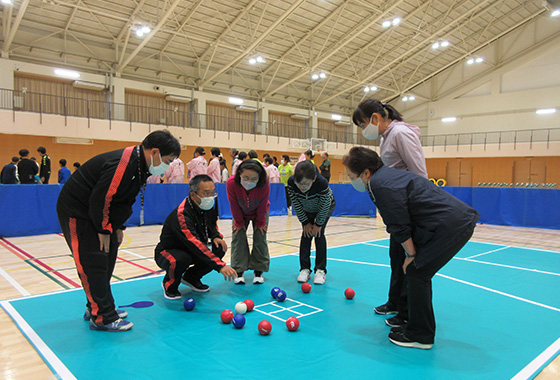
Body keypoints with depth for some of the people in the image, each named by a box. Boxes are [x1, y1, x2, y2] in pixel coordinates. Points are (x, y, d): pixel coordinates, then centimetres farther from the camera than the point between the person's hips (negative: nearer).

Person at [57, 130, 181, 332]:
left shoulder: (140, 165, 1)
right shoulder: (122, 165, -31)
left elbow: (125, 200, 10)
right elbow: (100, 200, -28)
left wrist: (117, 227, 7)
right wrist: (104, 230, -17)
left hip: (96, 212, 10)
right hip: (76, 211, -10)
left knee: (107, 259, 13)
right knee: (93, 263, -8)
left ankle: (96, 307, 27)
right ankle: (101, 318, 2)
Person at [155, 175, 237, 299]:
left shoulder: (207, 207, -9)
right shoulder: (181, 215, -33)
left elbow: (213, 223, 14)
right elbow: (195, 244, -43)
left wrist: (216, 236, -10)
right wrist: (220, 266, -49)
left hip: (191, 251, 7)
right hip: (167, 252, -7)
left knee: (219, 249, -15)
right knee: (181, 259, -39)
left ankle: (191, 277, 9)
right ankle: (169, 284, -4)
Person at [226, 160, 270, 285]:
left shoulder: (265, 185, -39)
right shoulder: (231, 183, -38)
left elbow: (262, 206, -22)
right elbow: (234, 205, -21)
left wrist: (260, 222, -10)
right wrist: (239, 222, -11)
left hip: (259, 213, -1)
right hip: (240, 214, 1)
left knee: (260, 238, -3)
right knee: (238, 238, -5)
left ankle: (259, 271, 9)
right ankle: (239, 271, 4)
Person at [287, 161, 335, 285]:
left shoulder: (322, 183, -44)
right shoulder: (291, 182, -36)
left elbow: (325, 206, -27)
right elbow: (296, 205, -20)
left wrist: (318, 224, -17)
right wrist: (305, 222, -13)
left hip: (324, 208, -2)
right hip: (306, 209, 3)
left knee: (319, 234, -9)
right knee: (306, 234, -4)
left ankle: (320, 270, 0)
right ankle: (305, 269, 5)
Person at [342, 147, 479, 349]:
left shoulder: (381, 185, -17)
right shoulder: (387, 175, 14)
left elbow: (400, 226, -15)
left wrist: (411, 254, -3)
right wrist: (412, 252, 16)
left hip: (451, 226, -10)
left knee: (416, 273, -3)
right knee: (418, 271, 16)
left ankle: (420, 336, 8)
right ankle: (417, 326, 29)